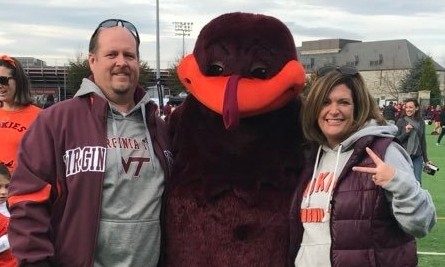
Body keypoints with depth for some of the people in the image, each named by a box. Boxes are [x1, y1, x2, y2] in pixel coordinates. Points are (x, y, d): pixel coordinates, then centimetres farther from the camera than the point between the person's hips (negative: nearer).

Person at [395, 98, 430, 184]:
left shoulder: (421, 122, 5)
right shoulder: (401, 121, -5)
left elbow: (423, 141, 13)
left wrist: (426, 159, 16)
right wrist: (406, 132, -20)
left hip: (417, 157, 2)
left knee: (417, 182, -1)